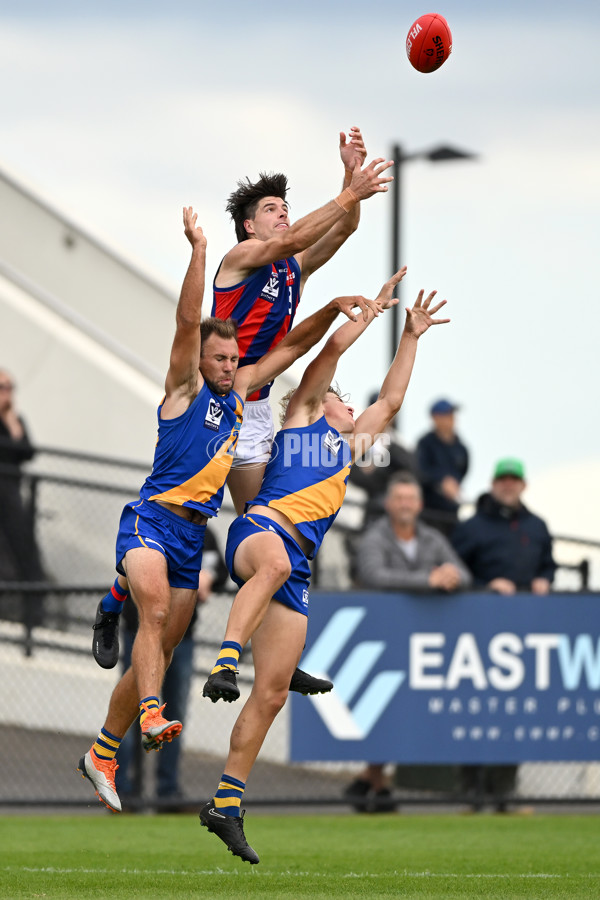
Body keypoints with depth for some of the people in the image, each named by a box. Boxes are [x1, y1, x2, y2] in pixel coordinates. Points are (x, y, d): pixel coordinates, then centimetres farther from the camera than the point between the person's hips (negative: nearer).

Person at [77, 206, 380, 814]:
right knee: (156, 611, -31)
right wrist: (198, 251, -24)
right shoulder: (185, 387, -1)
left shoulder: (238, 389, 17)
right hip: (152, 519, -7)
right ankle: (150, 714, -48)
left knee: (162, 647, 5)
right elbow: (188, 322, -15)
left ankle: (102, 754, 13)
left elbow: (292, 346, 23)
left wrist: (333, 309, 10)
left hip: (193, 536, 7)